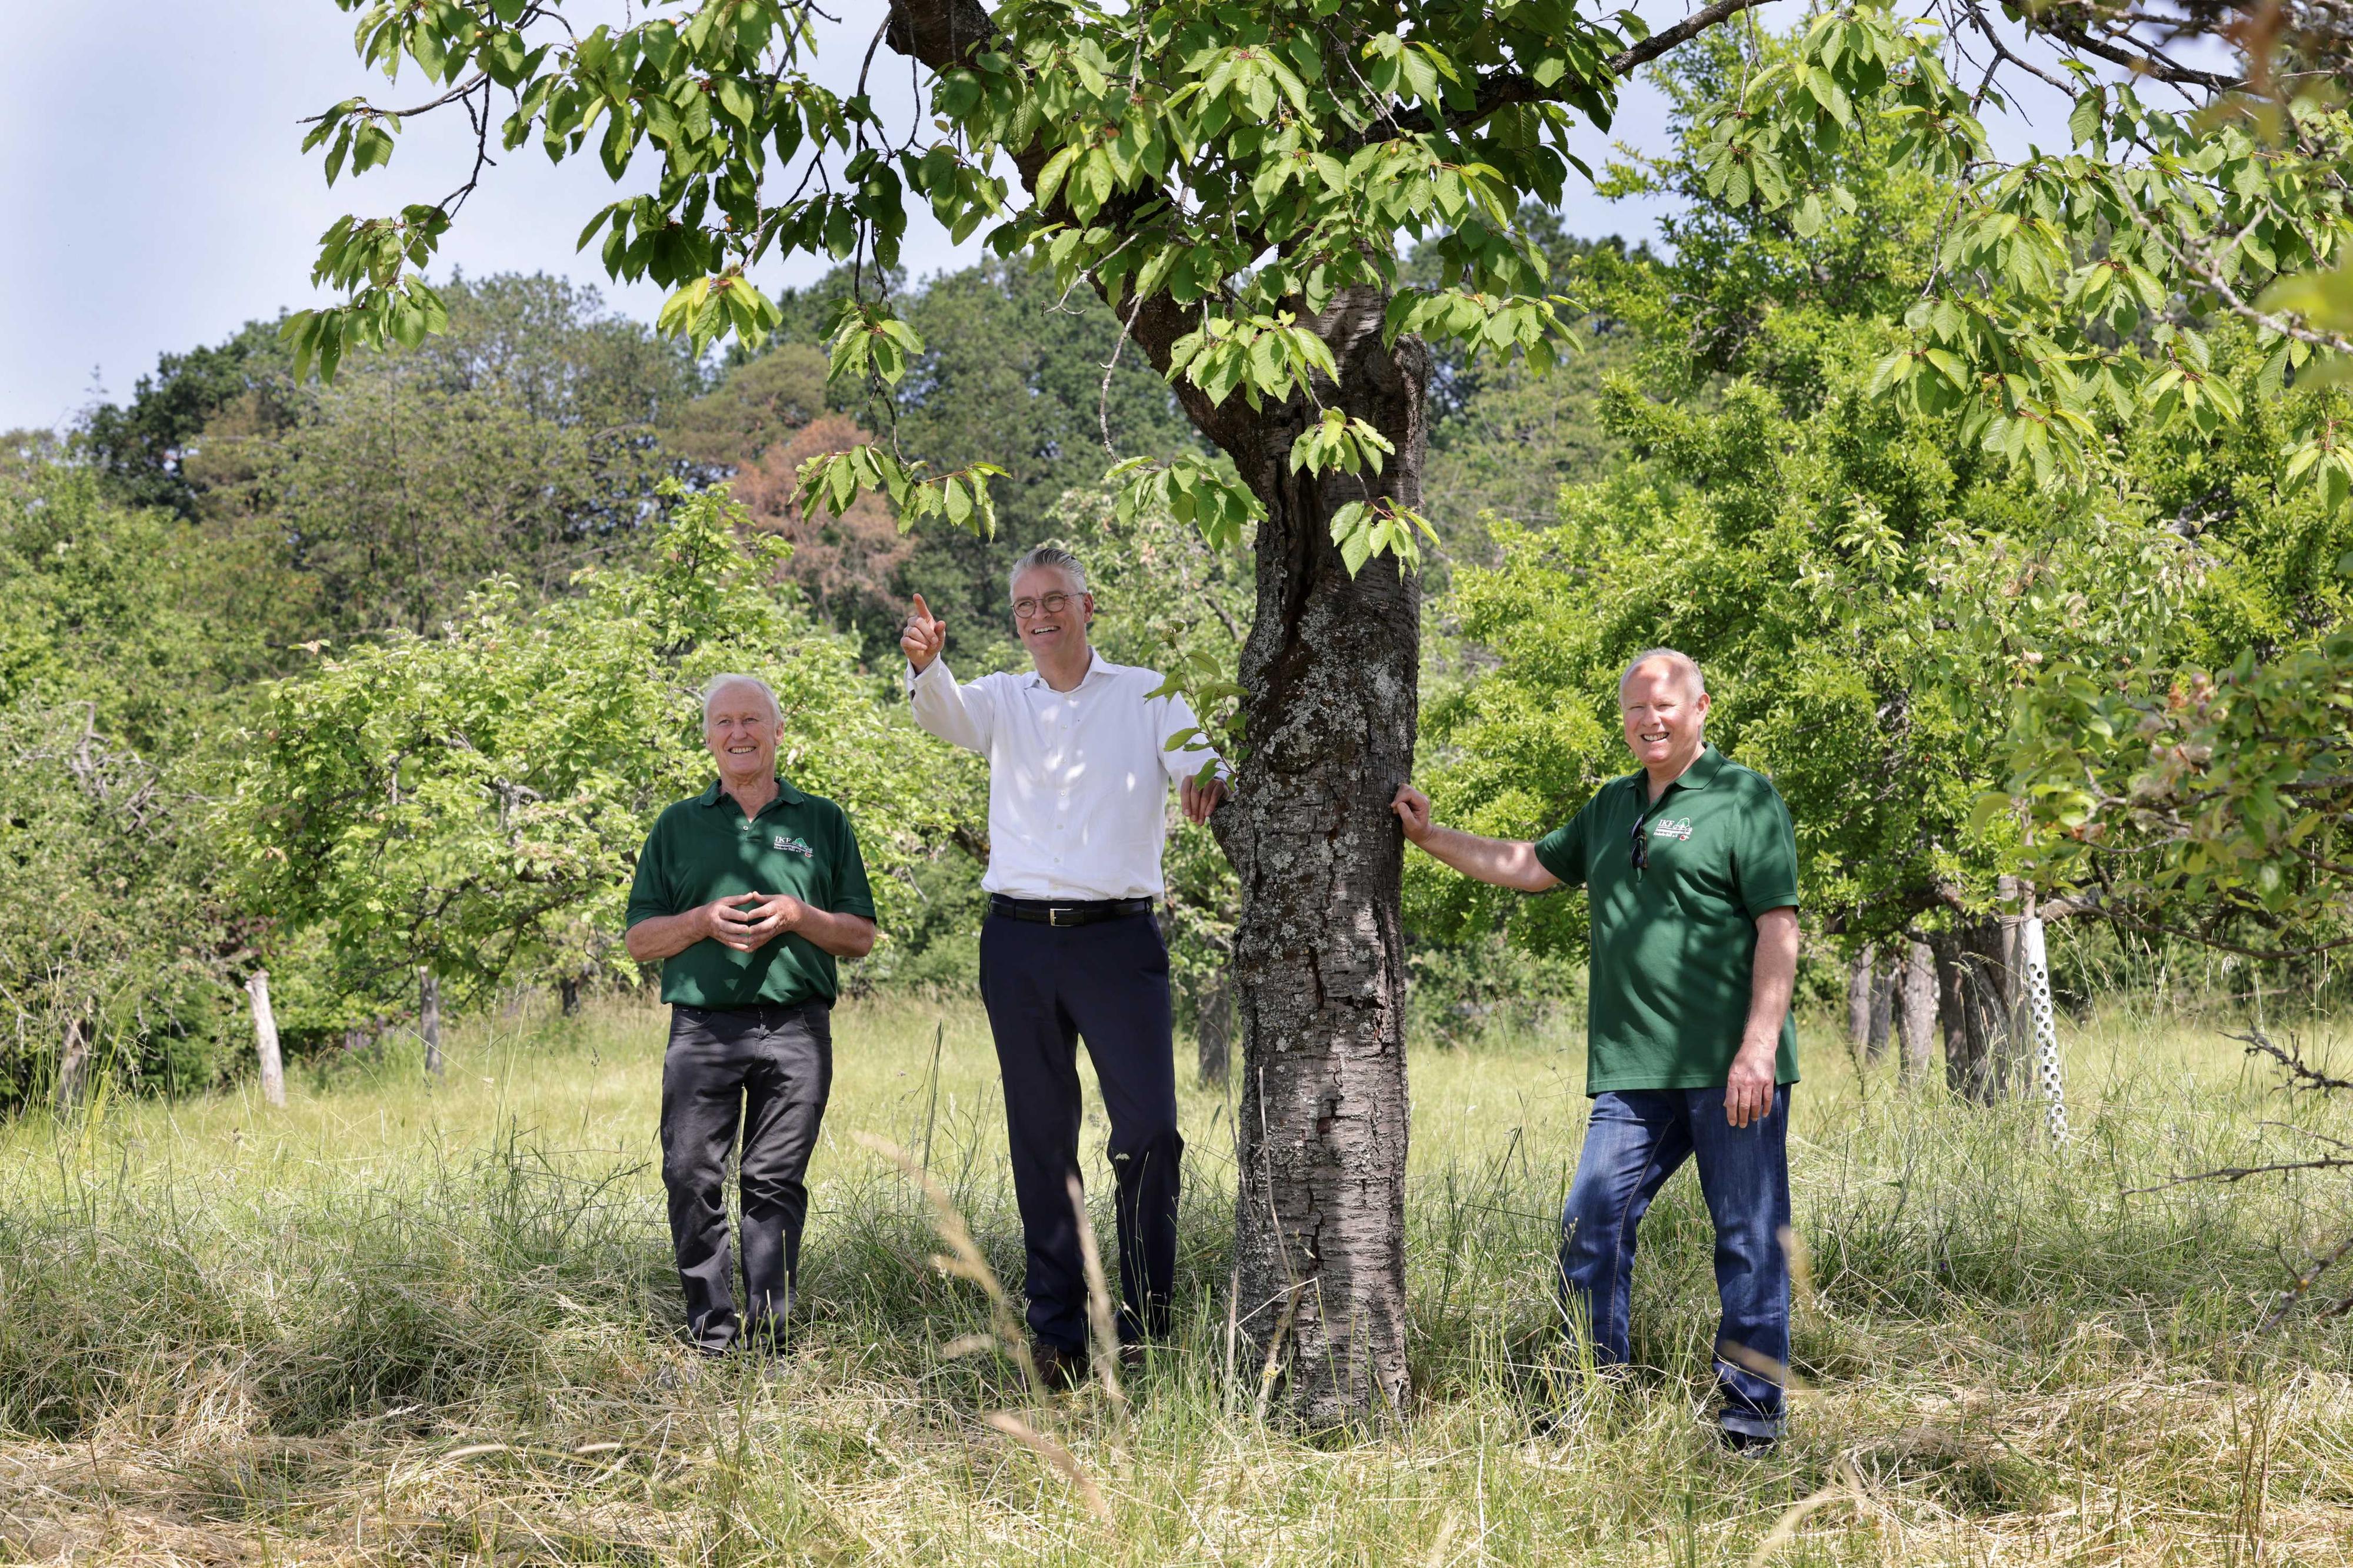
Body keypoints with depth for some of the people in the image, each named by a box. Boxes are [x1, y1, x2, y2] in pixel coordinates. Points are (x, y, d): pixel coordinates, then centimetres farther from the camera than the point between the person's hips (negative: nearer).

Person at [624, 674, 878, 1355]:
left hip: (795, 1029, -1)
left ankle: (767, 1334, 3)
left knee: (775, 1183, -2)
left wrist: (798, 916, -7)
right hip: (702, 1026, 1)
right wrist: (702, 922, -7)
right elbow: (639, 940, 11)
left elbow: (862, 937, 11)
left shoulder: (823, 822, 14)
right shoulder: (678, 826, 15)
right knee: (692, 1179, -6)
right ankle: (712, 1333, 3)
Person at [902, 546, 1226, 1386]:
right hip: (1020, 940, 2)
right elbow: (950, 715, -7)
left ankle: (1144, 1325, 0)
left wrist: (1207, 776, -32)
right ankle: (1057, 1336, 12)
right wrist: (925, 664, -31)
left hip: (1118, 939, -2)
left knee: (1149, 1132, -10)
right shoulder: (1004, 700, 13)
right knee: (1040, 1143, 6)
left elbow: (1193, 753, -7)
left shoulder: (1145, 694, 9)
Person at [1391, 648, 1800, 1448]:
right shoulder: (1612, 806, 20)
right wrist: (1430, 836, 23)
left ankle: (1751, 1401, 11)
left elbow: (1778, 929, -8)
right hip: (1635, 1071, 6)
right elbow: (1529, 866, 30)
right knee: (1590, 1226, 4)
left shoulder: (1745, 799, -2)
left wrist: (1758, 1050, -16)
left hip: (1732, 1071, -6)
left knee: (1749, 1236, 1)